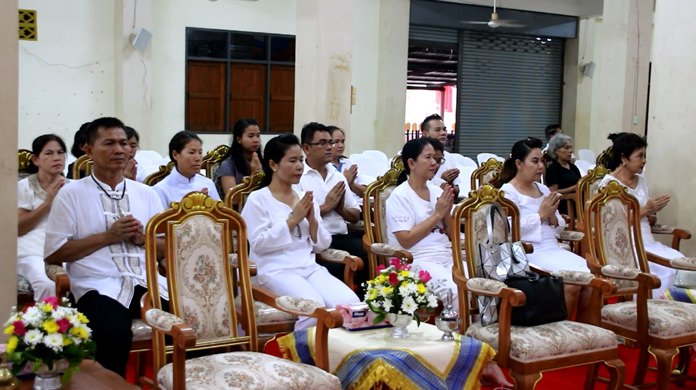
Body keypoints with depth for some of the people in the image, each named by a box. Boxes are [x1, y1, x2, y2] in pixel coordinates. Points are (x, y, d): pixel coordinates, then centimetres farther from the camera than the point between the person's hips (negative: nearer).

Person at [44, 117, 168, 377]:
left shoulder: (146, 193, 16)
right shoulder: (71, 194, 5)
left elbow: (168, 247, 18)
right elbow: (53, 254, 0)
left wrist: (144, 238, -4)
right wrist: (107, 237, -7)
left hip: (148, 281, 4)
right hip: (100, 286, -3)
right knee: (114, 334, -33)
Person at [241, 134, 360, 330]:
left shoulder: (305, 197, 18)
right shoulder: (257, 199, 1)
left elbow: (322, 245, 16)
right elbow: (258, 244, -10)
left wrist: (312, 220, -3)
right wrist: (292, 220, -9)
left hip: (310, 267, 5)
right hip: (276, 270, -5)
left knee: (350, 303, -23)